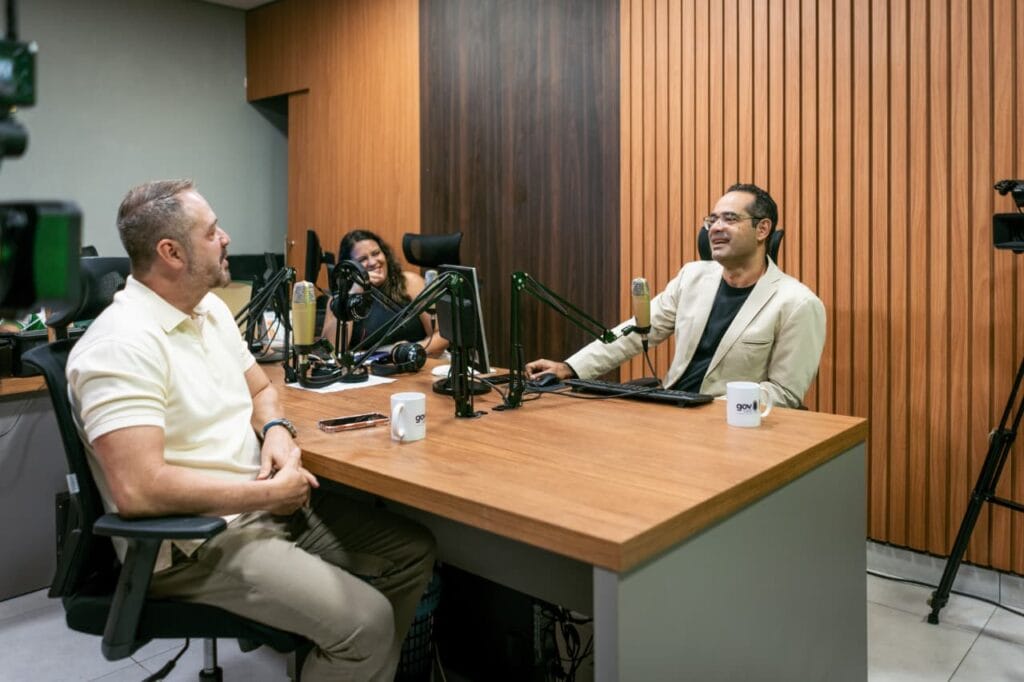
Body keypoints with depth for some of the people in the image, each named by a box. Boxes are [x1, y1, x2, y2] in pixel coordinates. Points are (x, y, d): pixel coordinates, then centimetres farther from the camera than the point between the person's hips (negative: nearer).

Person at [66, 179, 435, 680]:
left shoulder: (211, 308, 8)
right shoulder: (122, 345, -21)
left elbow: (260, 389, 20)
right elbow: (137, 489, -29)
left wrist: (277, 430, -4)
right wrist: (266, 493, -21)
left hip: (263, 504, 9)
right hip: (194, 542, -9)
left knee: (413, 551, 4)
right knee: (365, 622, -23)